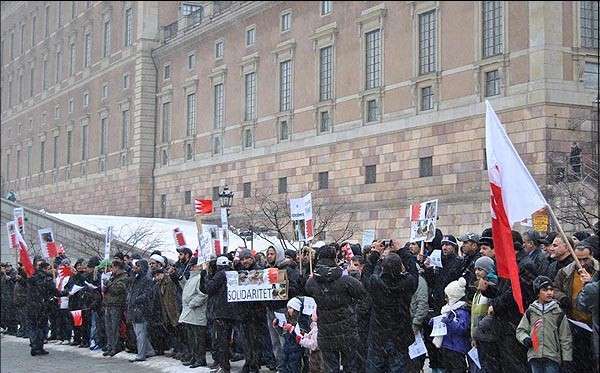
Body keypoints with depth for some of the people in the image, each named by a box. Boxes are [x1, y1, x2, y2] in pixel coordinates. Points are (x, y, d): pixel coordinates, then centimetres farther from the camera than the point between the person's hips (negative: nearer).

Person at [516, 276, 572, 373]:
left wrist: (567, 360, 1)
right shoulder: (530, 312, 8)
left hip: (552, 358, -2)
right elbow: (520, 330, 14)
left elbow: (565, 338, 4)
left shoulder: (558, 313, 3)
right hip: (534, 357, 2)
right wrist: (525, 338, -7)